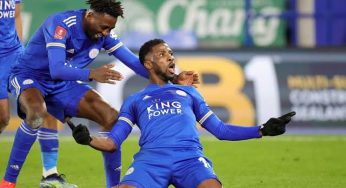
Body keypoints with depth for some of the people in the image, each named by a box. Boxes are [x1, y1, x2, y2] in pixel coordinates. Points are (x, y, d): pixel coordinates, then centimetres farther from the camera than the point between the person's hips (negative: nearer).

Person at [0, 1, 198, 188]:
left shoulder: (104, 35, -8)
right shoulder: (61, 24, -29)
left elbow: (134, 62, -2)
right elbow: (56, 70, -39)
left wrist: (173, 78, -13)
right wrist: (91, 74, -54)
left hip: (62, 84, 7)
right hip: (29, 76, -7)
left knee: (112, 118, -8)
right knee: (37, 113, -40)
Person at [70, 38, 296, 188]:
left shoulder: (189, 92, 32)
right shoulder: (134, 101, 27)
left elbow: (220, 129, 26)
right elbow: (113, 142, 16)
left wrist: (262, 130, 13)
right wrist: (89, 139, -7)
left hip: (189, 156, 1)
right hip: (151, 159, -1)